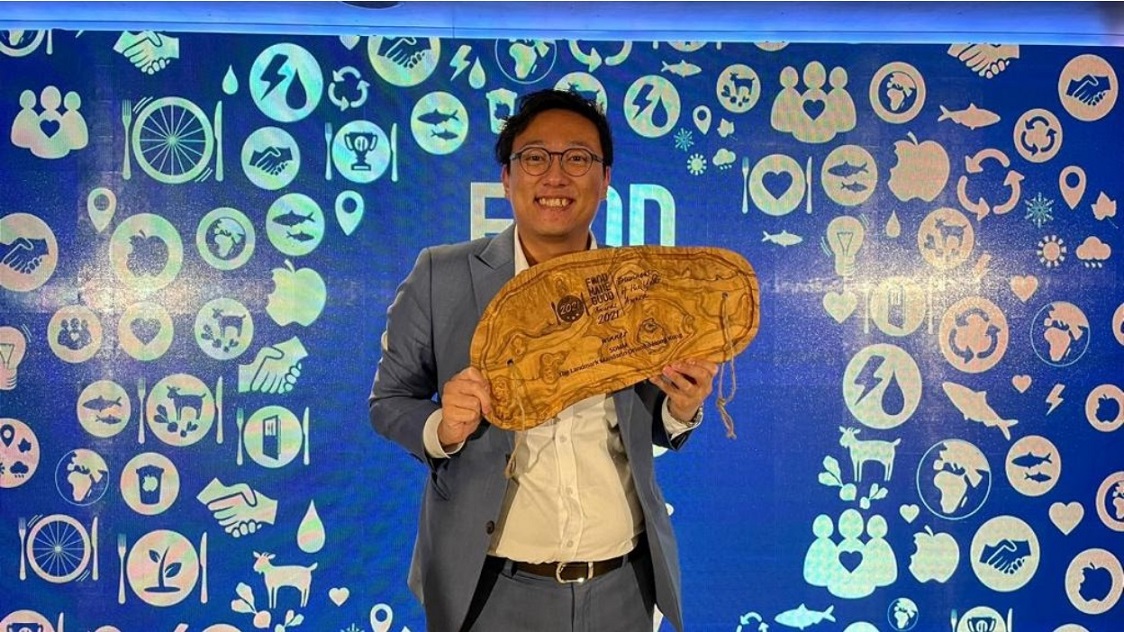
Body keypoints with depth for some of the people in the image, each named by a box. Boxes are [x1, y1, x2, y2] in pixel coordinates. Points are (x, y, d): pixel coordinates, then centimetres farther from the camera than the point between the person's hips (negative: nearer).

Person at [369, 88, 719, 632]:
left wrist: (682, 408, -13)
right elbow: (389, 401, 1)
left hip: (624, 586, 2)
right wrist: (441, 429, -20)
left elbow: (653, 428, 9)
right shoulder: (441, 277, -7)